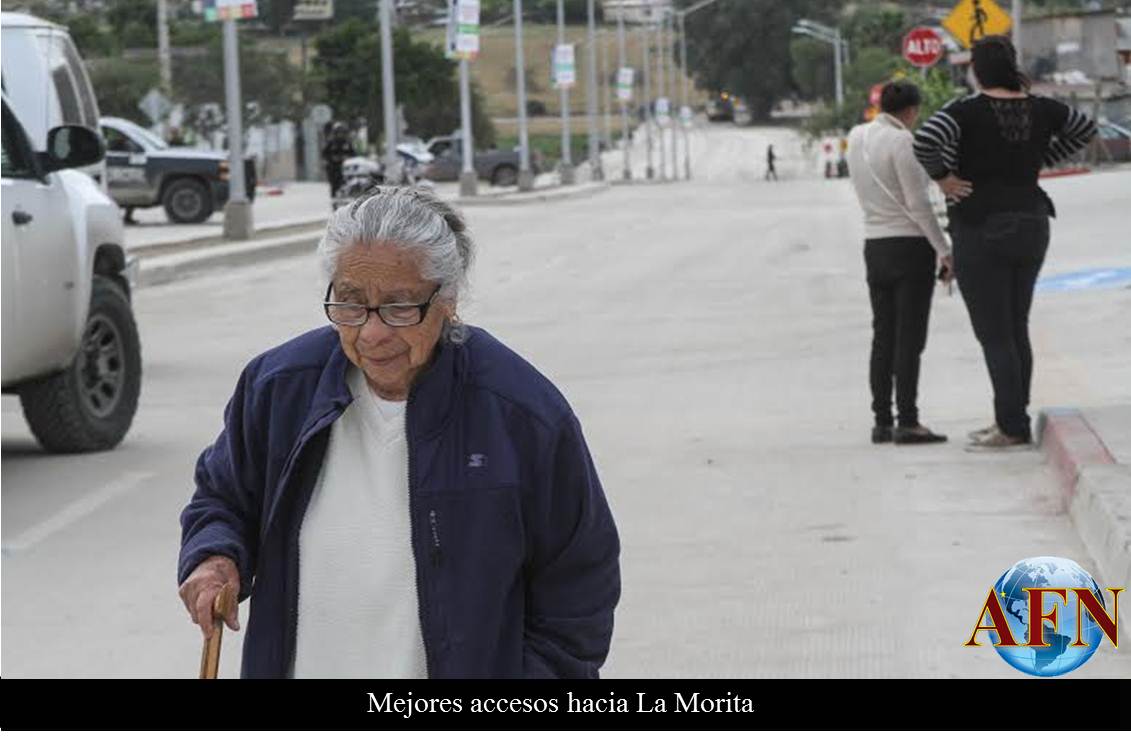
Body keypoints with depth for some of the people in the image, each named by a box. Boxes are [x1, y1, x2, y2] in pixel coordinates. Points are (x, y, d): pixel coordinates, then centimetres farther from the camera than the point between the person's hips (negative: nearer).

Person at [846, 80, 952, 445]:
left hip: (874, 245, 7)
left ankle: (882, 422, 10)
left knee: (883, 337, 10)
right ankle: (907, 422, -6)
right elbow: (918, 203, -15)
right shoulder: (901, 142, -13)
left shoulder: (856, 137, 8)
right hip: (911, 244, -7)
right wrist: (944, 250, -11)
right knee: (910, 337, -4)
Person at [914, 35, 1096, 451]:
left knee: (994, 336, -1)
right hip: (1031, 225, 6)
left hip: (982, 230, -6)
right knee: (1016, 331, 15)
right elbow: (1085, 128, 19)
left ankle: (1013, 428, -2)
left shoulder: (969, 111, -15)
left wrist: (943, 178, -15)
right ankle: (1013, 422, 19)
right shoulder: (1039, 110, 2)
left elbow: (925, 140, -31)